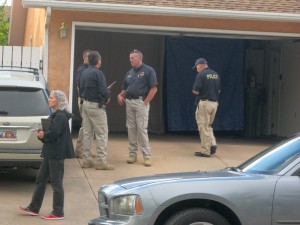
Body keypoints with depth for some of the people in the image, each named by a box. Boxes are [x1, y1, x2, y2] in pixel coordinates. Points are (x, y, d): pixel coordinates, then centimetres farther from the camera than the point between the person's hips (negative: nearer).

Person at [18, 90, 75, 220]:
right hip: (50, 152, 10)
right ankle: (34, 208, 21)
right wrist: (42, 134, -5)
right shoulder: (55, 115, 16)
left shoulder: (60, 116, -15)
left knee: (56, 183, -3)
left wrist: (43, 135, -8)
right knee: (41, 180, 13)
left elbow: (54, 133, -25)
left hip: (57, 153, -10)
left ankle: (58, 213, 5)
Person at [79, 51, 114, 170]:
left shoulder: (84, 73, 10)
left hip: (85, 104, 8)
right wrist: (106, 99, -2)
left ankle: (86, 160, 15)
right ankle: (101, 161, -4)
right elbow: (104, 91, -21)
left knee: (87, 133, 12)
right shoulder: (98, 73, -16)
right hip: (96, 105, -8)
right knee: (102, 134, -2)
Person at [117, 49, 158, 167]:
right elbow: (125, 88, 19)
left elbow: (154, 88, -9)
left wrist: (145, 102, -13)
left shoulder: (148, 70, -5)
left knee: (142, 129, -9)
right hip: (129, 102, 6)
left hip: (141, 102, -6)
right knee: (131, 129, 7)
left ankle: (147, 156, -5)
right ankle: (132, 154, 15)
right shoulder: (129, 72, 15)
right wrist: (120, 95, -2)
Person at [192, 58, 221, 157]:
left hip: (204, 103, -7)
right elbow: (218, 90, 15)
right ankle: (212, 144, 3)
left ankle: (205, 151, 2)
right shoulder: (216, 75, 10)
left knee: (203, 127, 0)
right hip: (214, 103, 7)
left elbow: (196, 91, -13)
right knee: (208, 126, 20)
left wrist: (195, 91, 7)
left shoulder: (201, 75, -11)